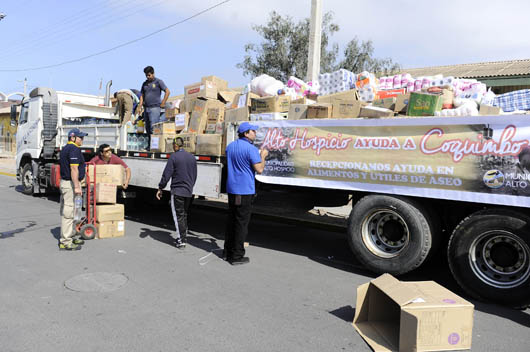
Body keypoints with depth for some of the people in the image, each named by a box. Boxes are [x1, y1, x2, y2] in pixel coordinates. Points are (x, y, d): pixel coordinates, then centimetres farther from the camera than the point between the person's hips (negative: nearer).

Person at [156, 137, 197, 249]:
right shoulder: (192, 157, 10)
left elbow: (166, 174, -10)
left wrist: (160, 188, -2)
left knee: (178, 216, -1)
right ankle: (183, 237, 22)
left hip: (177, 191, -6)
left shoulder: (174, 157, -9)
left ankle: (181, 241, -2)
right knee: (184, 215, 16)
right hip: (189, 192, 6)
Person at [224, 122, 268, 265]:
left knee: (231, 220, 17)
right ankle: (237, 256, 5)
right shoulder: (251, 148, -15)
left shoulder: (230, 146, 11)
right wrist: (263, 156, 0)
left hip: (231, 189, 8)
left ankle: (227, 251, 26)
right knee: (241, 223, -1)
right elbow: (259, 169, -18)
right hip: (245, 190, -8)